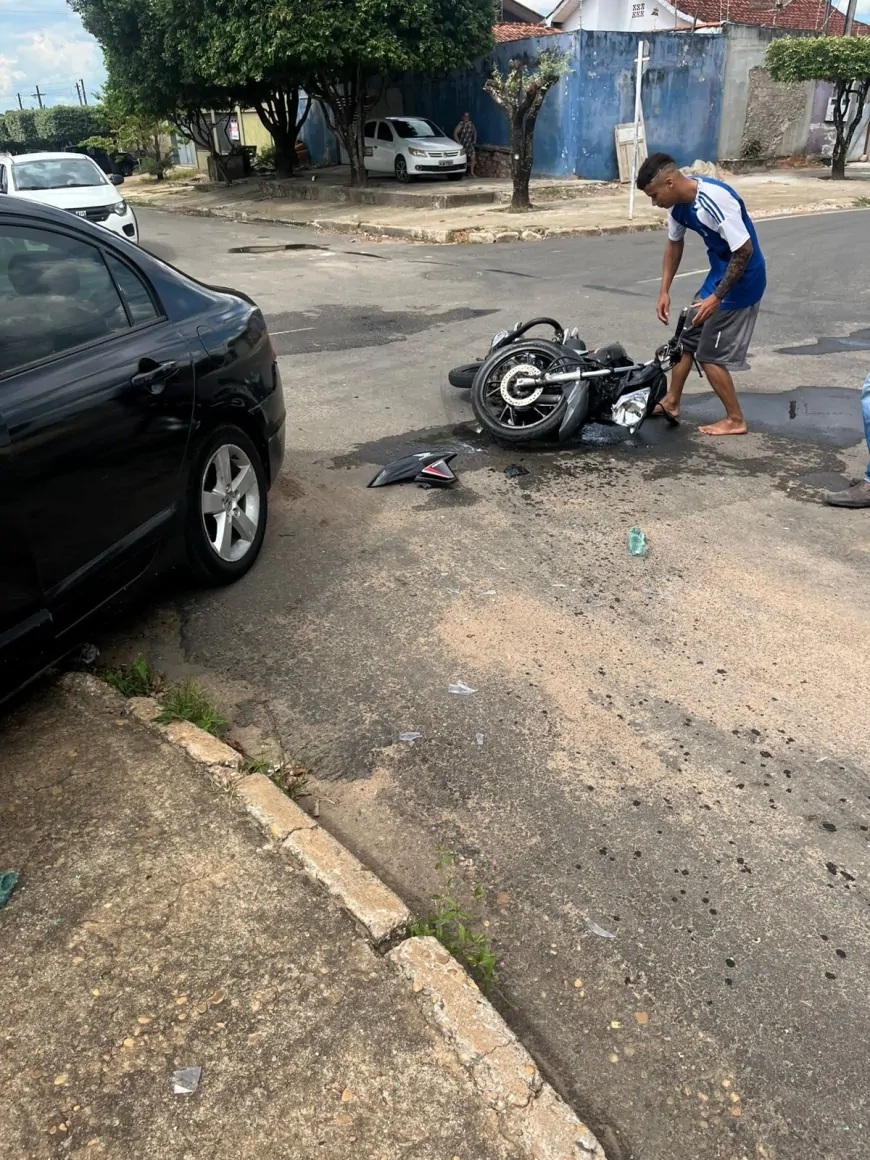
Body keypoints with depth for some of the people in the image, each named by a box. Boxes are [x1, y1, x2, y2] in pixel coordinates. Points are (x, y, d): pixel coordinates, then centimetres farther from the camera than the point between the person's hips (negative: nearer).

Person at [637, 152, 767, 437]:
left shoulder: (715, 200, -29)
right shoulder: (678, 203, -2)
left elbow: (744, 251, -27)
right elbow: (674, 245, 15)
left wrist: (716, 298, -24)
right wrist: (665, 291, 12)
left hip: (741, 282, -9)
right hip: (719, 275, 9)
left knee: (710, 354, -3)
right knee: (688, 338, 17)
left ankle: (735, 420, 10)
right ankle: (671, 402, 32)